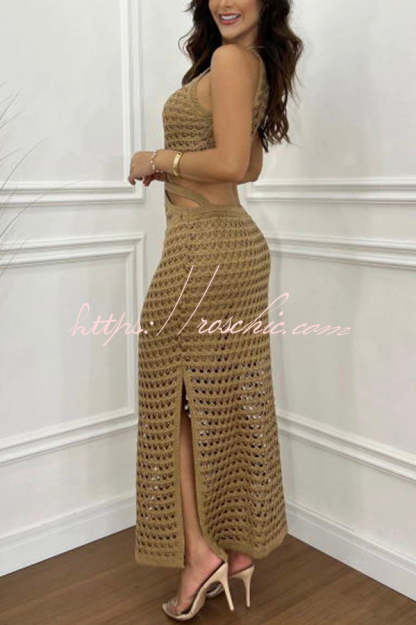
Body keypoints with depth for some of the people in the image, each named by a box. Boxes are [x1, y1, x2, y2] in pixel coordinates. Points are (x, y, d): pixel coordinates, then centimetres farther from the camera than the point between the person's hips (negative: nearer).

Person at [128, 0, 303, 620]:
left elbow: (229, 163, -21)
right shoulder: (259, 65, 18)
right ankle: (240, 548, 26)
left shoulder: (230, 59, -10)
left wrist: (159, 159, -7)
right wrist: (176, 164, 14)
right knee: (232, 400, 13)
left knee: (171, 397, 4)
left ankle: (199, 550, 12)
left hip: (202, 248, -9)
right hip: (241, 243, 9)